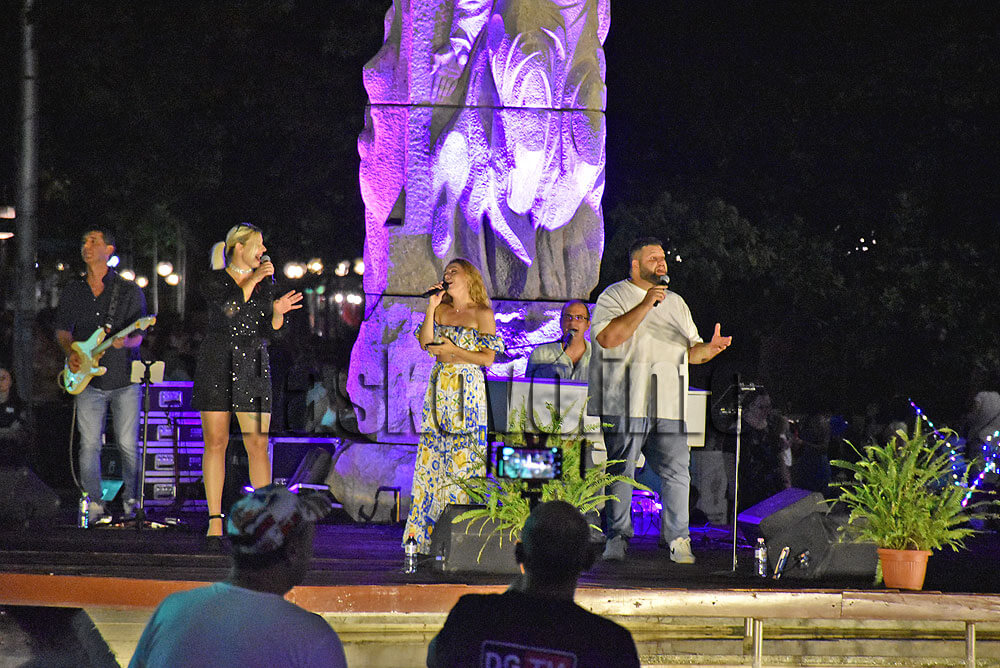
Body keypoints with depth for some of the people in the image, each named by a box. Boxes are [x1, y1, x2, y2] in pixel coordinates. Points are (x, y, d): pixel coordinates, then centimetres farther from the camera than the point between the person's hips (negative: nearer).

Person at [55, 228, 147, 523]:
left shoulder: (130, 292, 1)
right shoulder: (72, 292, 10)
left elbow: (138, 336, -1)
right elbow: (62, 329, 15)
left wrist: (124, 341, -23)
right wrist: (71, 352, -5)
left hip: (125, 379, -2)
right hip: (88, 381, 2)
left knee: (128, 445, -2)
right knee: (89, 445, -2)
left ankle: (131, 502, 9)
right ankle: (94, 504, 5)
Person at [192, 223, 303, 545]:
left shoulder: (264, 282, 13)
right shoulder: (213, 281, 1)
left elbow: (268, 329, 10)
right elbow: (229, 305, -17)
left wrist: (278, 311, -9)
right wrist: (253, 280, -13)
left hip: (252, 369, 3)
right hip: (216, 367, -3)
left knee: (258, 445, -5)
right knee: (215, 442, -2)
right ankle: (215, 521, 2)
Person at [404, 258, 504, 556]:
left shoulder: (482, 314, 0)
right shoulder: (441, 310, 15)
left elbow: (488, 357, -4)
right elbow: (425, 343, 3)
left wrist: (453, 351, -9)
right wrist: (431, 307, -1)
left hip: (467, 390, -5)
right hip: (439, 389, 5)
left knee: (464, 457, -8)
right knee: (433, 457, 1)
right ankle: (426, 533, 2)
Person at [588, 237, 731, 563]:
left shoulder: (675, 302, 21)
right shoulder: (614, 296, 3)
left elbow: (691, 351, 23)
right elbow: (608, 337, -15)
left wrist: (710, 348, 0)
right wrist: (645, 305, -16)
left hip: (668, 408, 4)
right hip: (624, 405, -4)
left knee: (677, 471, -5)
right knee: (619, 473, -3)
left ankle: (677, 540, -1)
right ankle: (616, 539, 4)